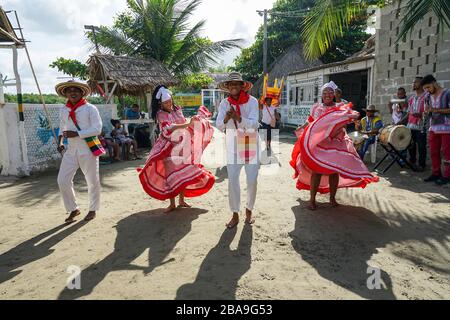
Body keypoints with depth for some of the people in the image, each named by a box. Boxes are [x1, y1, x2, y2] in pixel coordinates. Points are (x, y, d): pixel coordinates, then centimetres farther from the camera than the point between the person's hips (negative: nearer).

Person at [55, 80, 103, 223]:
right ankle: (73, 209, 17)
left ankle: (93, 210, 24)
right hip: (71, 150, 5)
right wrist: (60, 142, 7)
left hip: (88, 149, -5)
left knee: (92, 181, 5)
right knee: (62, 180, -1)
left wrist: (76, 134, -20)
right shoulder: (64, 110, 10)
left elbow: (97, 129, -14)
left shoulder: (90, 108, -6)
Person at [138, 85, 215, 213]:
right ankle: (172, 204, 6)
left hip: (182, 146, 5)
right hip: (169, 147, -5)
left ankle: (182, 201, 21)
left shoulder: (177, 109, 6)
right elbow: (169, 128, -25)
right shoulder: (160, 114, -10)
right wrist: (188, 124, -31)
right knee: (171, 175, -4)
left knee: (184, 173, 7)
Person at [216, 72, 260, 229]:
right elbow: (219, 126, -9)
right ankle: (235, 214, 11)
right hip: (233, 143, 1)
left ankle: (249, 210, 27)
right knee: (232, 180, -3)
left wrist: (238, 118, -35)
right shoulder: (225, 103, -1)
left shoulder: (252, 101, -8)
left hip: (251, 142, -1)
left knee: (252, 180, 4)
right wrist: (226, 119, -31)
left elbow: (254, 124, -19)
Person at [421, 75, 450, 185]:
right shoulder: (429, 97, 13)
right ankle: (436, 173, 17)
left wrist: (437, 110, -18)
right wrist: (427, 111, -4)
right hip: (433, 128, 6)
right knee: (434, 152, 7)